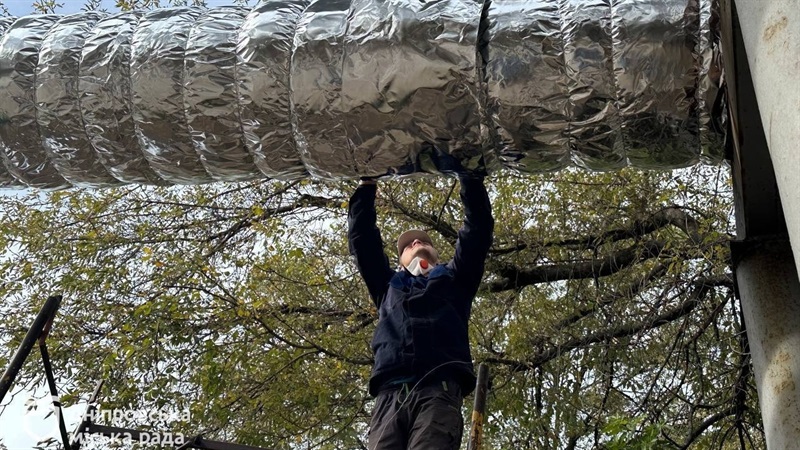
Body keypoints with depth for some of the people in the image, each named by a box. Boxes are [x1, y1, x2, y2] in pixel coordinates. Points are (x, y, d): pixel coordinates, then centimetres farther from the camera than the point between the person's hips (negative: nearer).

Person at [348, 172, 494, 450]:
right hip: (389, 396, 2)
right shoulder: (389, 286, 34)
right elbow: (361, 237, 32)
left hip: (438, 392, -2)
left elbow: (478, 227, 25)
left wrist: (469, 175, 23)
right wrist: (367, 186, 32)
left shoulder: (453, 280, 31)